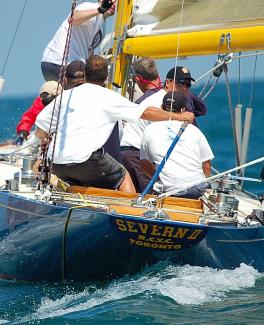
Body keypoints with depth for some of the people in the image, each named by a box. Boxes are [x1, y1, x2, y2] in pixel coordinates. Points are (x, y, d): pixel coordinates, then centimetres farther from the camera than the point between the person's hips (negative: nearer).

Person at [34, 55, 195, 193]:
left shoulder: (67, 95, 15)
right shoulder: (108, 97, 2)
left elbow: (42, 126, 17)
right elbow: (146, 113, 6)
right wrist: (180, 116, 16)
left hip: (56, 164, 5)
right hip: (83, 159, -5)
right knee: (122, 176, 13)